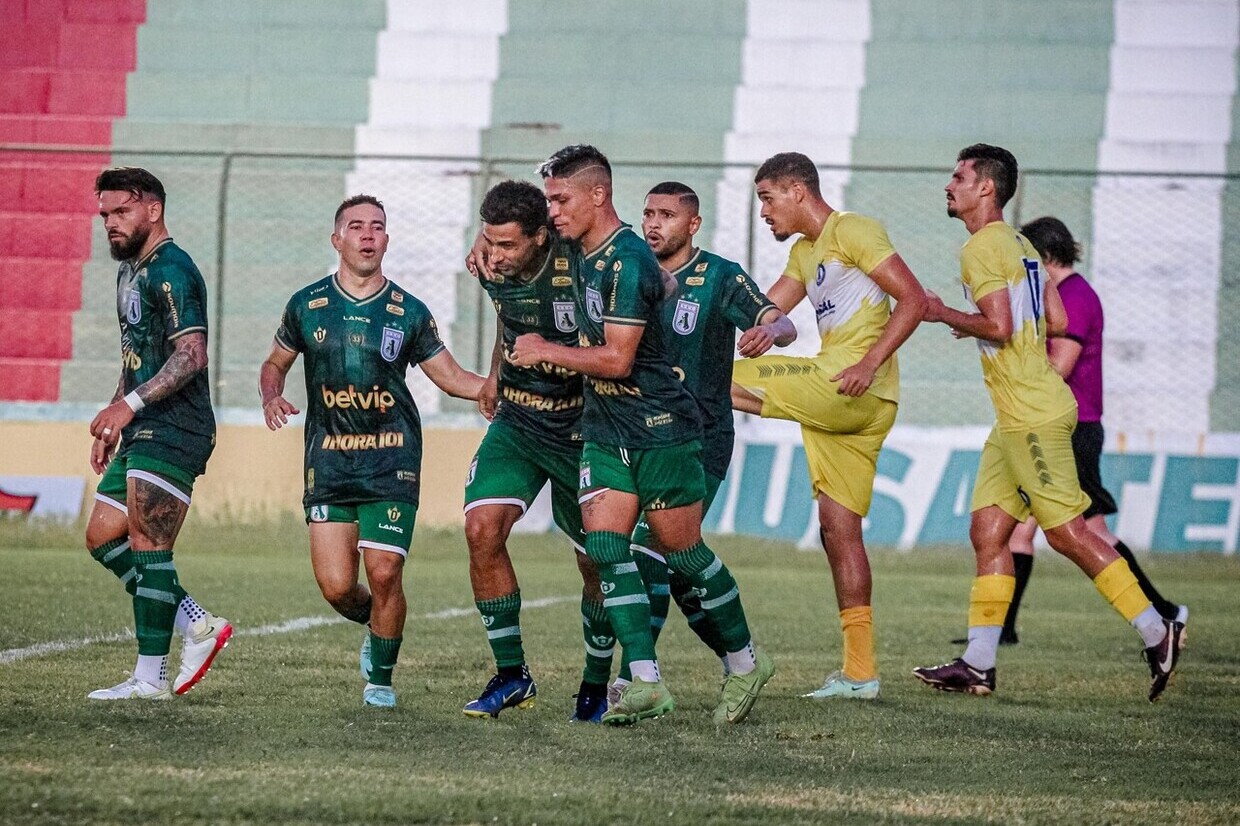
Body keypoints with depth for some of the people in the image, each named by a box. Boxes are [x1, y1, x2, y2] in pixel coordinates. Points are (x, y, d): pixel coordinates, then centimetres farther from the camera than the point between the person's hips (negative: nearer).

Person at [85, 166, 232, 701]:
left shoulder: (171, 271, -13)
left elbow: (191, 355, -22)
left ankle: (151, 678, -7)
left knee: (147, 547, -10)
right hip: (142, 434, 11)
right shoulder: (130, 271, 19)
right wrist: (112, 425, 22)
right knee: (103, 539, 8)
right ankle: (198, 626, 12)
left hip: (172, 431, -11)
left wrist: (129, 404, -26)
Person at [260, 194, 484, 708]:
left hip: (391, 459, -1)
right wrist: (272, 397, -3)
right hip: (328, 460, 1)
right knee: (335, 586, -7)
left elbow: (451, 377, 10)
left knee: (384, 574, -13)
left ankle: (381, 676, 7)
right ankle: (374, 625, 28)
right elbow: (274, 364, 19)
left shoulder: (408, 313, 3)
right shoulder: (307, 306, 5)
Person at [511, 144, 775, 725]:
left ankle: (746, 662, 20)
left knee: (682, 552, 1)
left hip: (660, 428, -8)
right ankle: (646, 682, -9)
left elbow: (617, 359, -22)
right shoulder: (586, 252, 7)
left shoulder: (627, 262, -20)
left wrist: (545, 351, -11)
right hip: (604, 429, 8)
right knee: (605, 547, -7)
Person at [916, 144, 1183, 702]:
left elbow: (998, 327, -21)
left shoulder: (982, 248, -12)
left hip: (1032, 415, -10)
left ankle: (1156, 632, -4)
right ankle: (977, 665, 6)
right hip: (1016, 418, 10)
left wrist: (945, 315, -7)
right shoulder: (1019, 244, 17)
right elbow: (1056, 323, 17)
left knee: (1065, 530, -8)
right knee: (987, 531, 7)